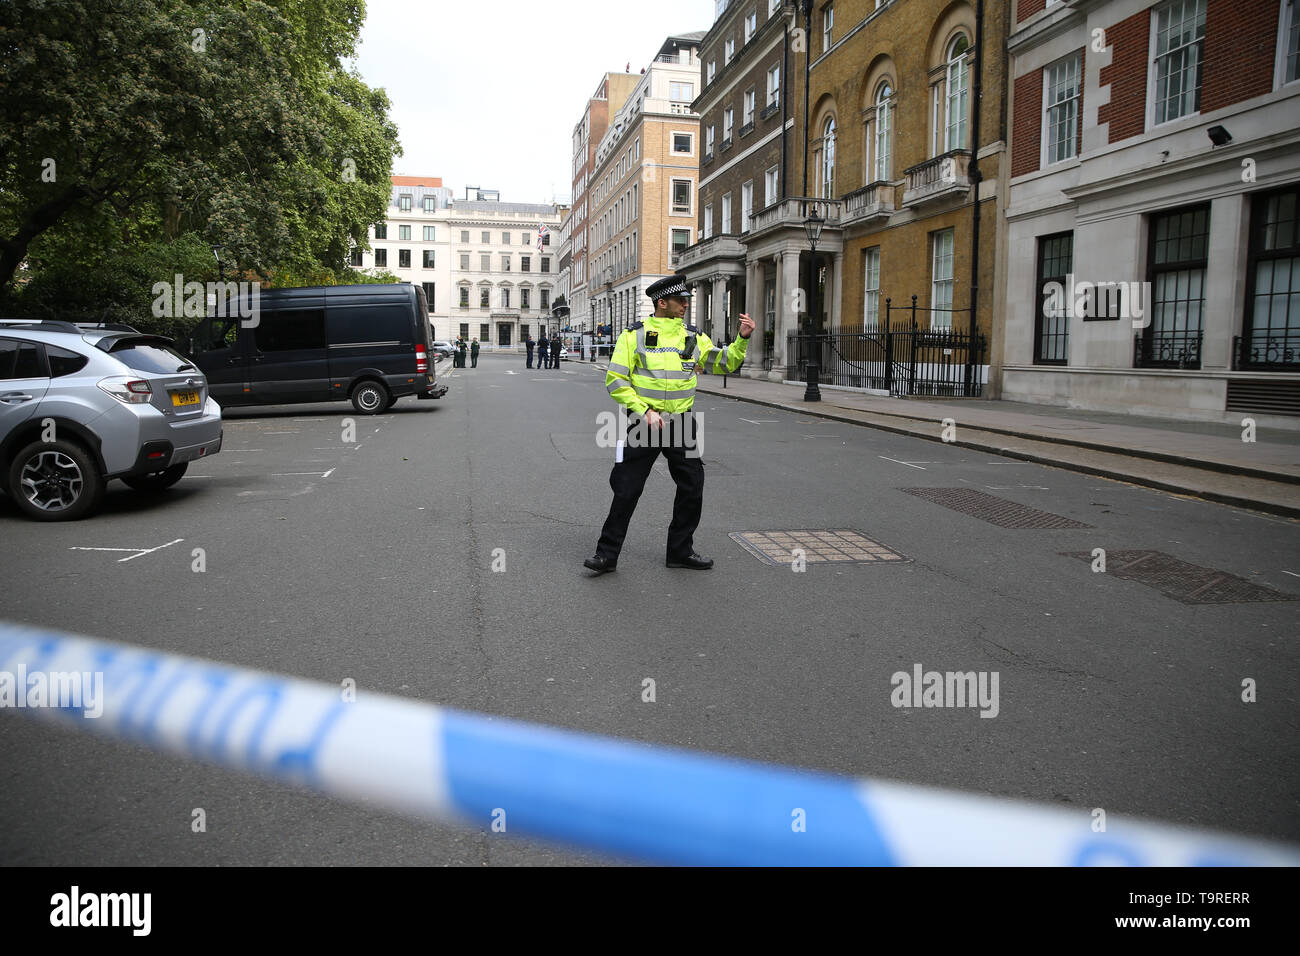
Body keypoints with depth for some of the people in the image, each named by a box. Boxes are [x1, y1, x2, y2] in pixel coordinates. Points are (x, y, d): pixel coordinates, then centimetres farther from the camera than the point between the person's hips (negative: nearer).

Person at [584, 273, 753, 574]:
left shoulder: (693, 337, 8)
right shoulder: (635, 334, -4)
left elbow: (724, 363, 11)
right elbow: (616, 380, -6)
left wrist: (742, 339, -6)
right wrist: (644, 411, -14)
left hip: (681, 424, 4)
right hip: (645, 423, -4)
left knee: (692, 489, 8)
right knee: (627, 491, -2)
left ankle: (680, 551, 25)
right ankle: (607, 554, 10)